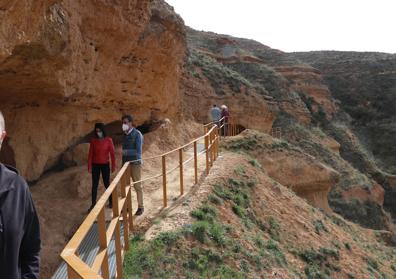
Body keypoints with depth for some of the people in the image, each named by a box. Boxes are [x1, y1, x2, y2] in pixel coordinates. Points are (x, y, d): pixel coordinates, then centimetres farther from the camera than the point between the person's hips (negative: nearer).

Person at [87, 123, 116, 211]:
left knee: (107, 184, 7)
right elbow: (90, 154, -1)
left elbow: (112, 154, -6)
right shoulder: (93, 140, -4)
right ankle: (93, 204, 11)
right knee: (94, 185, 4)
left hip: (105, 165, -2)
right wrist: (89, 166, -3)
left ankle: (111, 201, 27)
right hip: (95, 165, 2)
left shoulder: (108, 140, -9)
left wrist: (113, 166, -6)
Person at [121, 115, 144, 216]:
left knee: (137, 186, 2)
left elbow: (138, 151, -19)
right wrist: (123, 162, 11)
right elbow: (124, 149, 13)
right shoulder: (124, 134, 8)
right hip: (125, 163, 6)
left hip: (135, 163, -6)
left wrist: (124, 152, -21)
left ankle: (140, 207, 12)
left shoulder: (137, 134, -12)